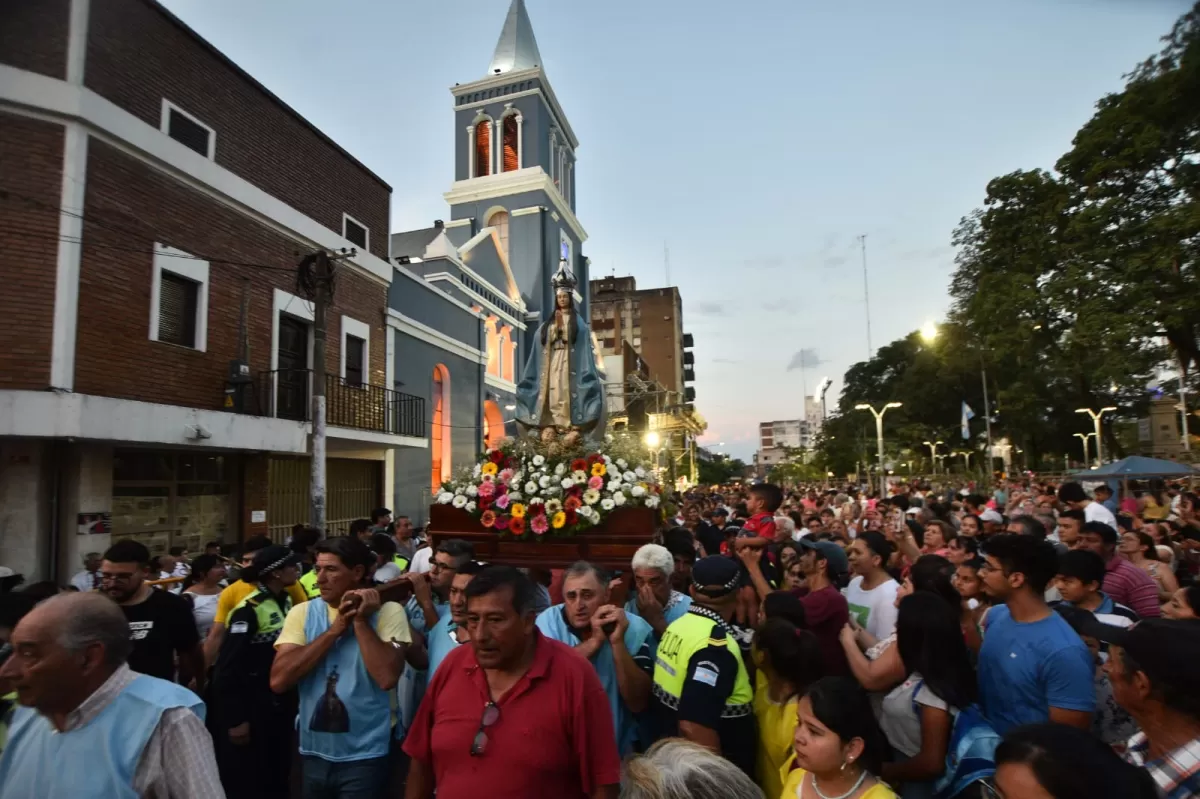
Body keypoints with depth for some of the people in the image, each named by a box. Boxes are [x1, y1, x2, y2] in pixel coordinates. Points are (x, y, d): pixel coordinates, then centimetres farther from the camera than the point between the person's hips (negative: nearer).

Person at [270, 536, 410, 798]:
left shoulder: (388, 612, -10)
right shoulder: (302, 612, -1)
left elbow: (387, 677, -22)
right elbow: (278, 681, -12)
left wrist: (361, 621, -18)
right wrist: (335, 629, -16)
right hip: (313, 753, 4)